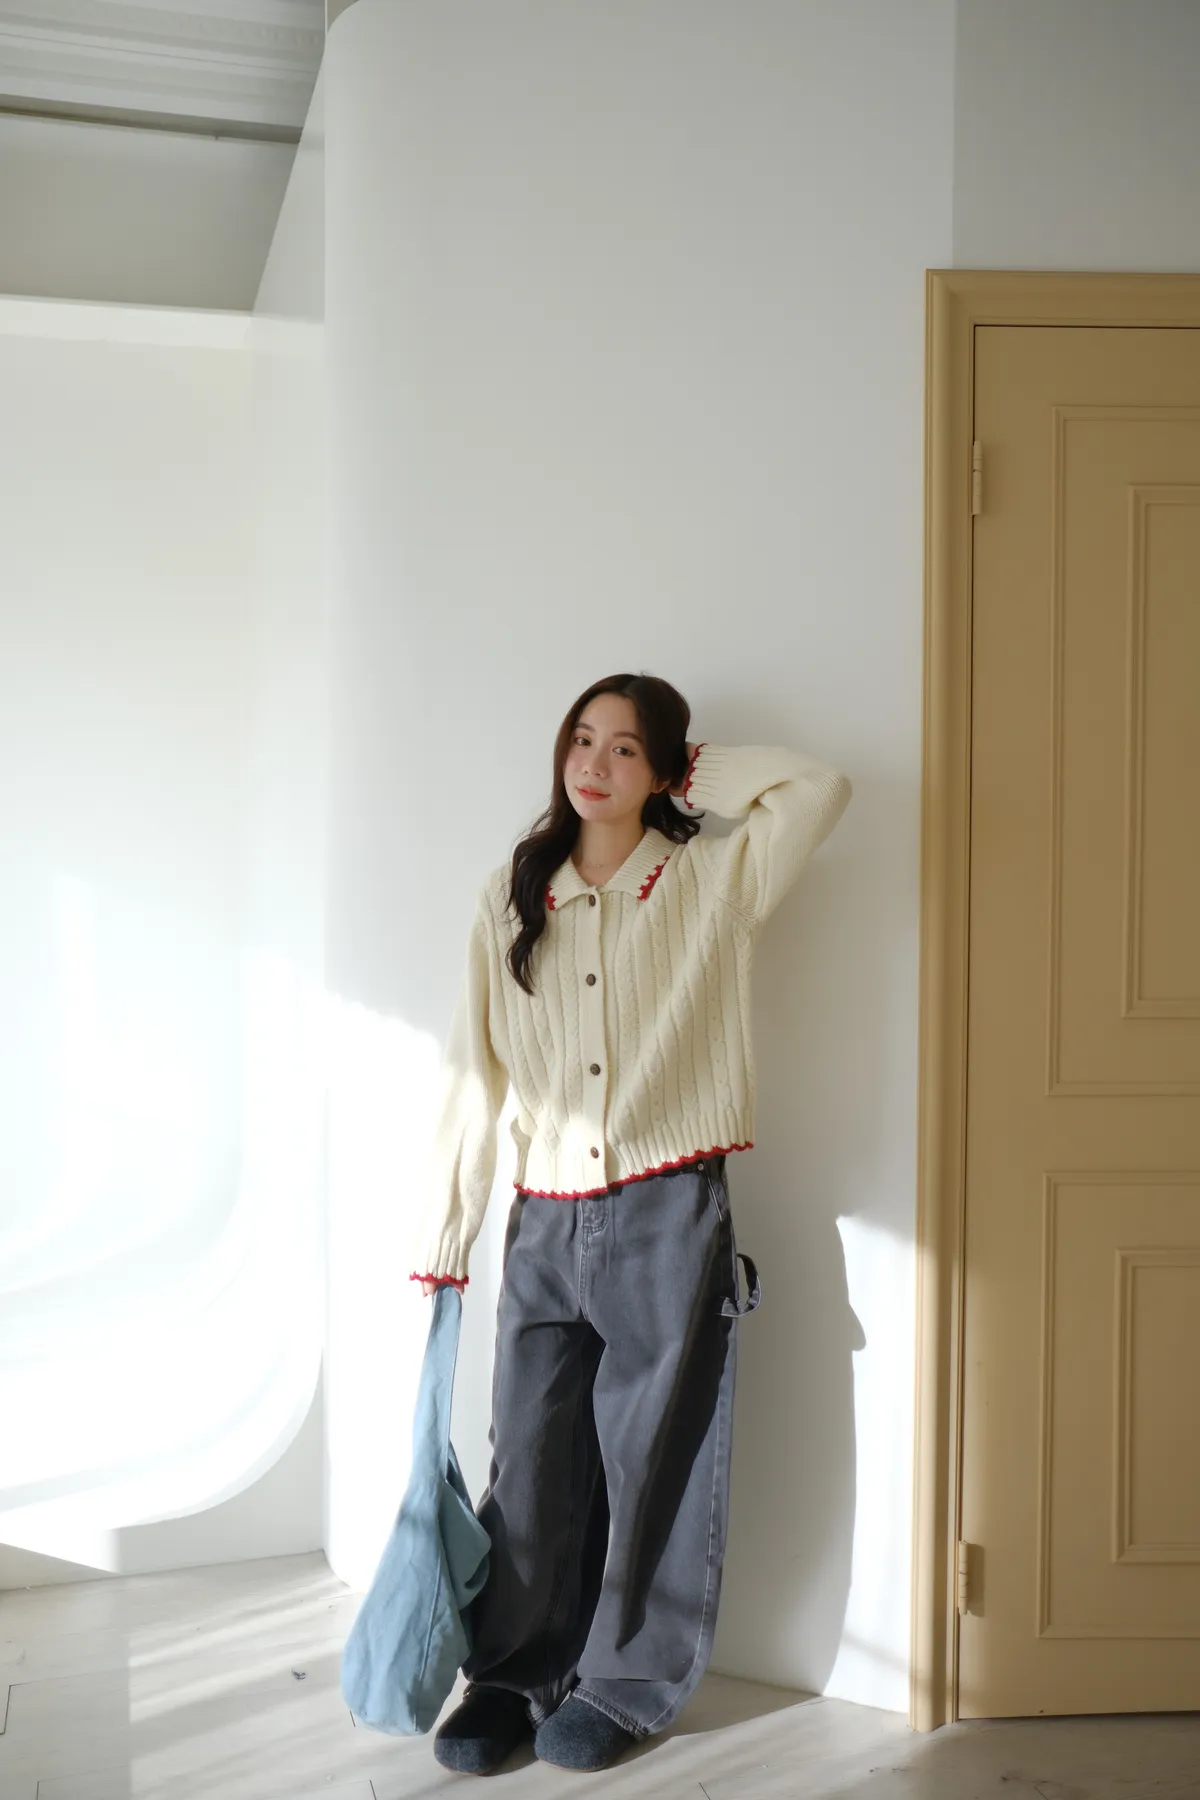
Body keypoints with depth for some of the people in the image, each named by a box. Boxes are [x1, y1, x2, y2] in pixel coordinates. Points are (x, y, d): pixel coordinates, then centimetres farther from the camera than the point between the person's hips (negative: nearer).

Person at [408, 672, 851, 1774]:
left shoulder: (713, 881, 0)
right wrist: (446, 1237, 5)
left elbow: (820, 789, -17)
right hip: (546, 1226, 2)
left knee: (654, 1461, 7)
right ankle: (514, 1676, 26)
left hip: (668, 1222, -2)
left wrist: (698, 774, -2)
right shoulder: (512, 899, 6)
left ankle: (627, 1684, 25)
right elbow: (474, 1075, 6)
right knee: (531, 1461, 8)